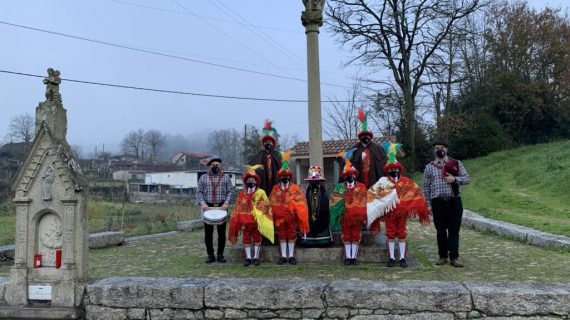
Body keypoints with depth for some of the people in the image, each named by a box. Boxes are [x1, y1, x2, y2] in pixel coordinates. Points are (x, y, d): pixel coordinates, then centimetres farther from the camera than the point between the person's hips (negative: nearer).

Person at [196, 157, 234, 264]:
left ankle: (220, 255, 14)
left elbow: (230, 191, 3)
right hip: (208, 208, 0)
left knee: (222, 232, 4)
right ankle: (210, 255, 13)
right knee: (208, 233, 3)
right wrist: (202, 203, -11)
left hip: (221, 207, 0)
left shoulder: (225, 177, 8)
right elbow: (199, 192, 4)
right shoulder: (203, 177, 8)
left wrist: (226, 203, -12)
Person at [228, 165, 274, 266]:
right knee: (246, 239, 5)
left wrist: (260, 215, -13)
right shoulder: (242, 193, 8)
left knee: (257, 238, 5)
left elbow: (266, 205, -4)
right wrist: (238, 220, 3)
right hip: (245, 220, 3)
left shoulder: (260, 192, -1)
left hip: (257, 220, -3)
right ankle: (248, 258, 11)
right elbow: (238, 207, 9)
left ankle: (256, 257, 12)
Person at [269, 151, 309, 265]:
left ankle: (291, 256, 14)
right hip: (279, 216, 2)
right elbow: (272, 202, 6)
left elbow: (300, 201, -3)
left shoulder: (294, 188, -1)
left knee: (291, 235, 6)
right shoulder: (276, 188, 5)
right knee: (281, 235, 8)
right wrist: (273, 213, 0)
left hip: (291, 215, -2)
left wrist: (295, 210, -13)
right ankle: (283, 256, 16)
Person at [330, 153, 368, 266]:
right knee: (347, 237, 6)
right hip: (345, 216, 1)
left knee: (356, 237, 5)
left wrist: (364, 216, -3)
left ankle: (354, 257, 12)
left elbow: (364, 203, 1)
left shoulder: (361, 187, 3)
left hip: (358, 216, 0)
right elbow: (335, 201, 0)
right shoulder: (340, 187, 4)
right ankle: (348, 257, 11)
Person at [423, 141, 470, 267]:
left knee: (454, 230, -1)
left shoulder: (456, 163, 9)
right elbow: (426, 187, 10)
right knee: (441, 231, 6)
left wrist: (455, 179, -14)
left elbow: (467, 178, 4)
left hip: (454, 201, -1)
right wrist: (428, 204, 3)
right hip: (438, 202, 1)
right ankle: (443, 256, 16)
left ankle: (454, 258, 3)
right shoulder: (429, 167, 11)